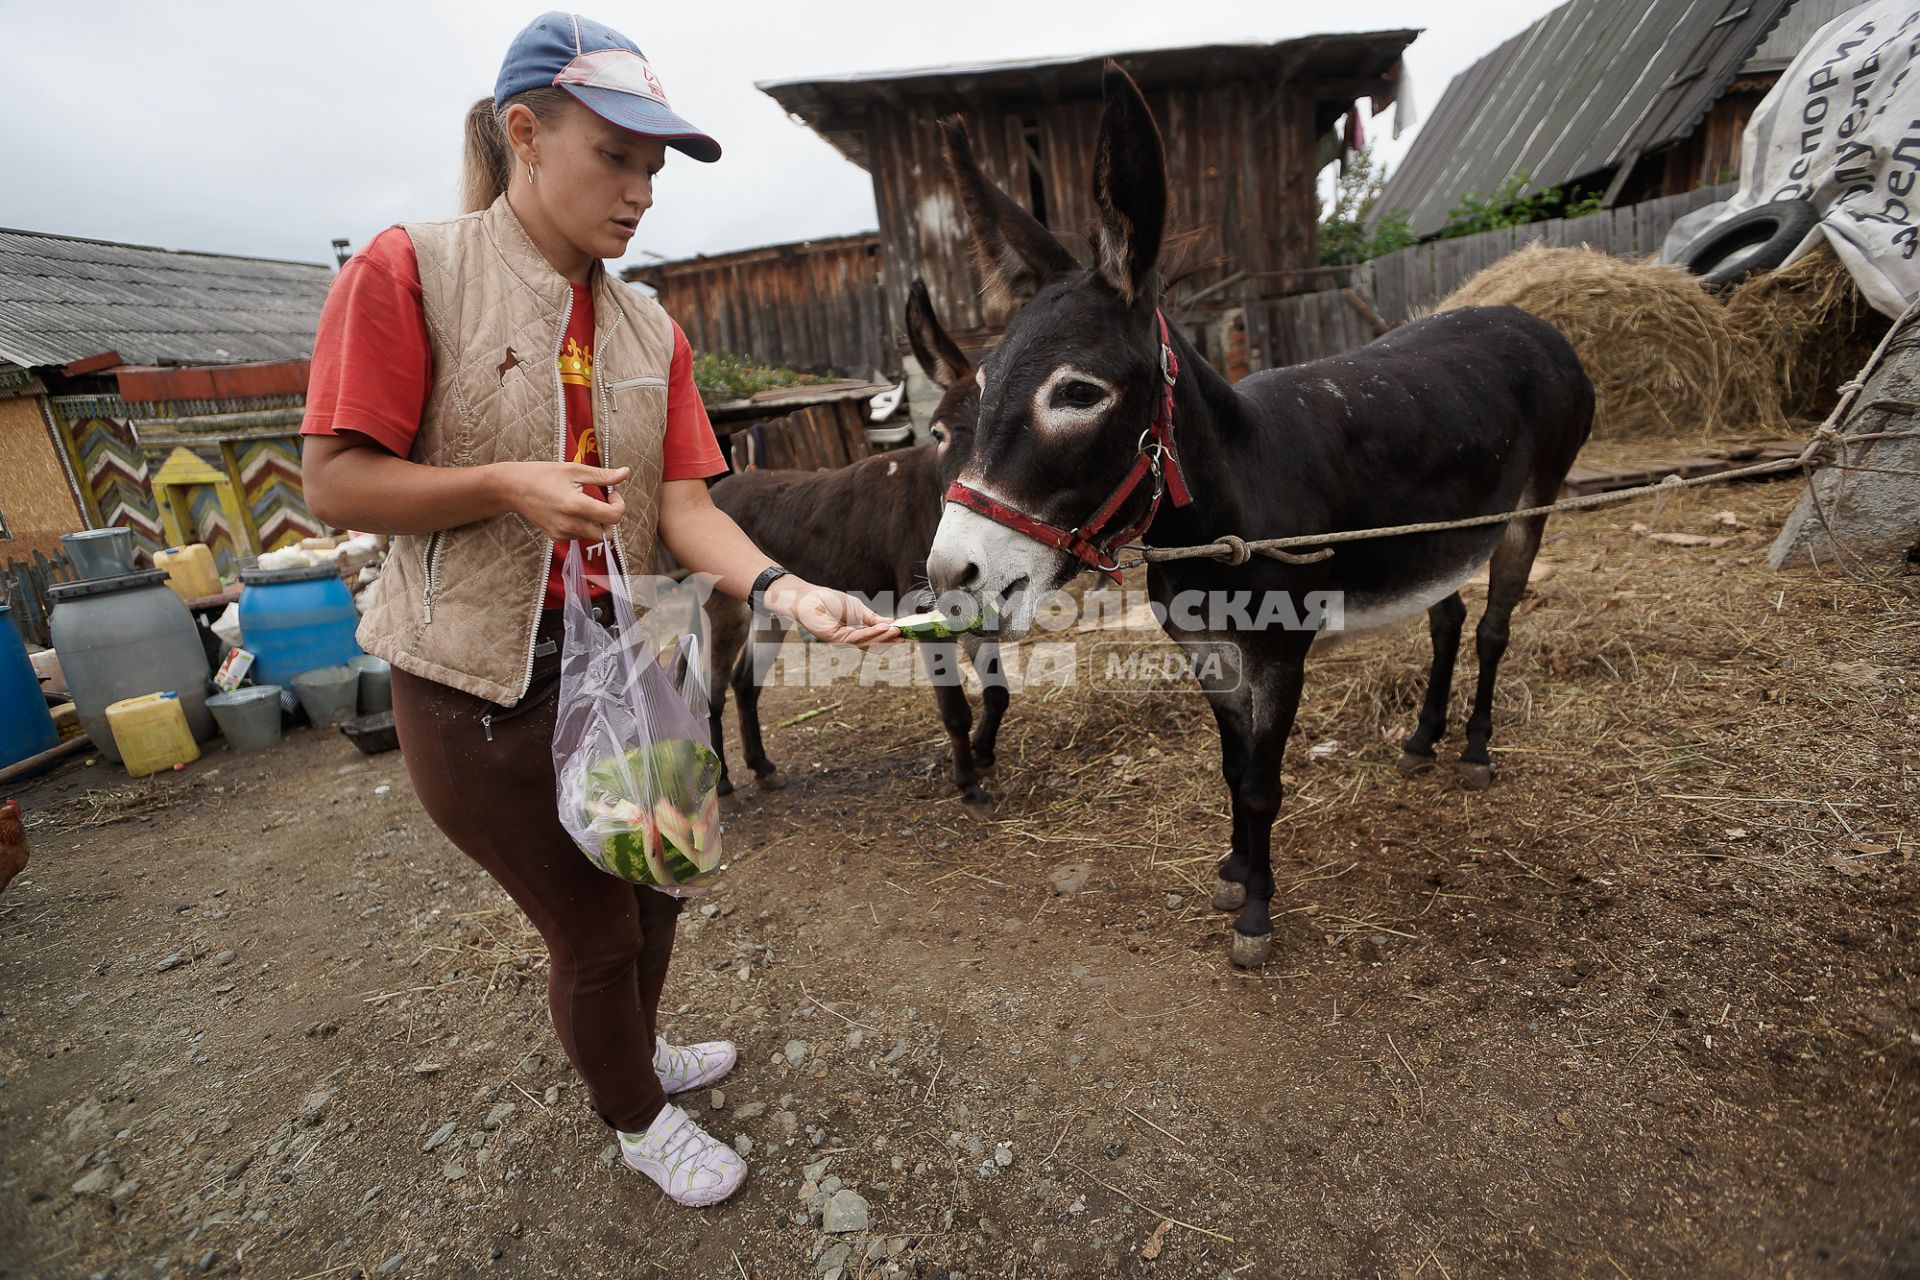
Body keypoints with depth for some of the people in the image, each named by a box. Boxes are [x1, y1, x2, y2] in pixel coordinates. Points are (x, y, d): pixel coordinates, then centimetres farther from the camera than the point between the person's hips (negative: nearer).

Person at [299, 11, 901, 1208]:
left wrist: (782, 588, -22)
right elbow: (336, 481, -10)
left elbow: (687, 506, -5)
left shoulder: (652, 326, 3)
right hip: (484, 686, -5)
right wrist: (503, 486, -25)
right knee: (592, 927, 9)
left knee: (654, 883, 21)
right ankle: (642, 1124, 39)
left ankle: (639, 1050, 53)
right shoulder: (406, 273, -10)